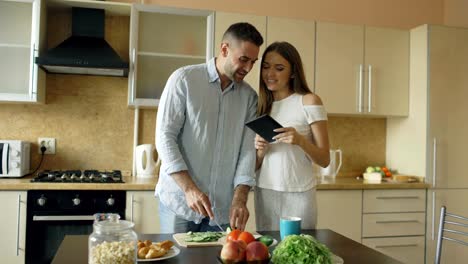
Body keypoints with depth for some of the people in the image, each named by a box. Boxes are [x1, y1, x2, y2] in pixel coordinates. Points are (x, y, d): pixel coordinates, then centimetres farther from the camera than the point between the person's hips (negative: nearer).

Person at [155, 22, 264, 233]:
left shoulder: (249, 96, 5)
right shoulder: (184, 79, -6)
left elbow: (247, 150, 2)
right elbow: (164, 137, -10)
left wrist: (239, 199, -11)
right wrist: (189, 188, -19)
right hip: (179, 200, -3)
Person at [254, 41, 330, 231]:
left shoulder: (308, 101, -2)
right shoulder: (261, 106, 9)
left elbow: (324, 160, -5)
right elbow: (255, 166, 12)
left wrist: (301, 141, -21)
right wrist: (260, 151, -9)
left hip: (298, 194, -3)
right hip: (264, 193, 4)